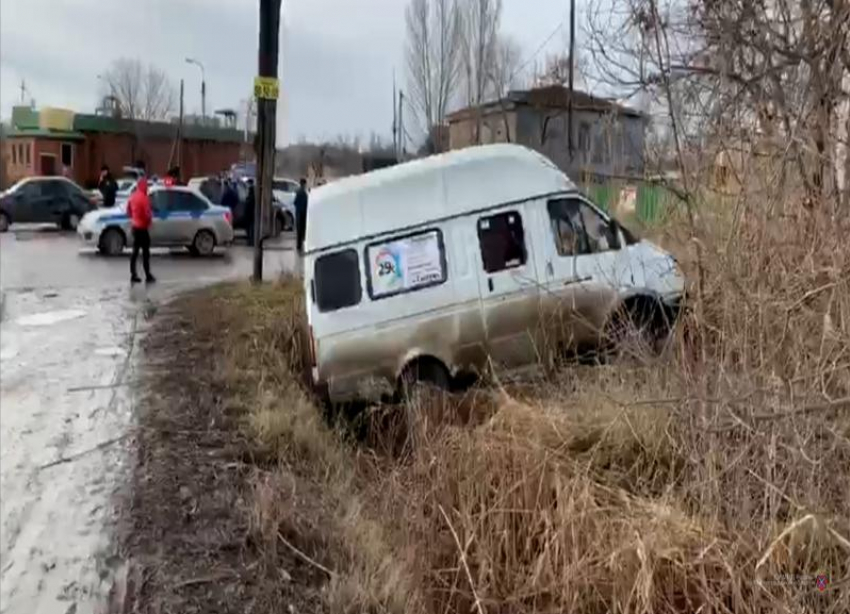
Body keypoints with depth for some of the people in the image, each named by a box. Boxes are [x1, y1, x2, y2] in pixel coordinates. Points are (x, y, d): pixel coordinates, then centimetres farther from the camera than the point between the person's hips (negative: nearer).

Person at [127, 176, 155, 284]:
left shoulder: (133, 196, 8)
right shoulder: (144, 197, -19)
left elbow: (128, 209, 18)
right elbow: (147, 213, -23)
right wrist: (150, 219, -3)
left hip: (135, 227, 8)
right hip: (142, 228, -8)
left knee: (135, 251, 10)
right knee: (146, 252, -2)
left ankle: (133, 276, 12)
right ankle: (148, 276, 1)